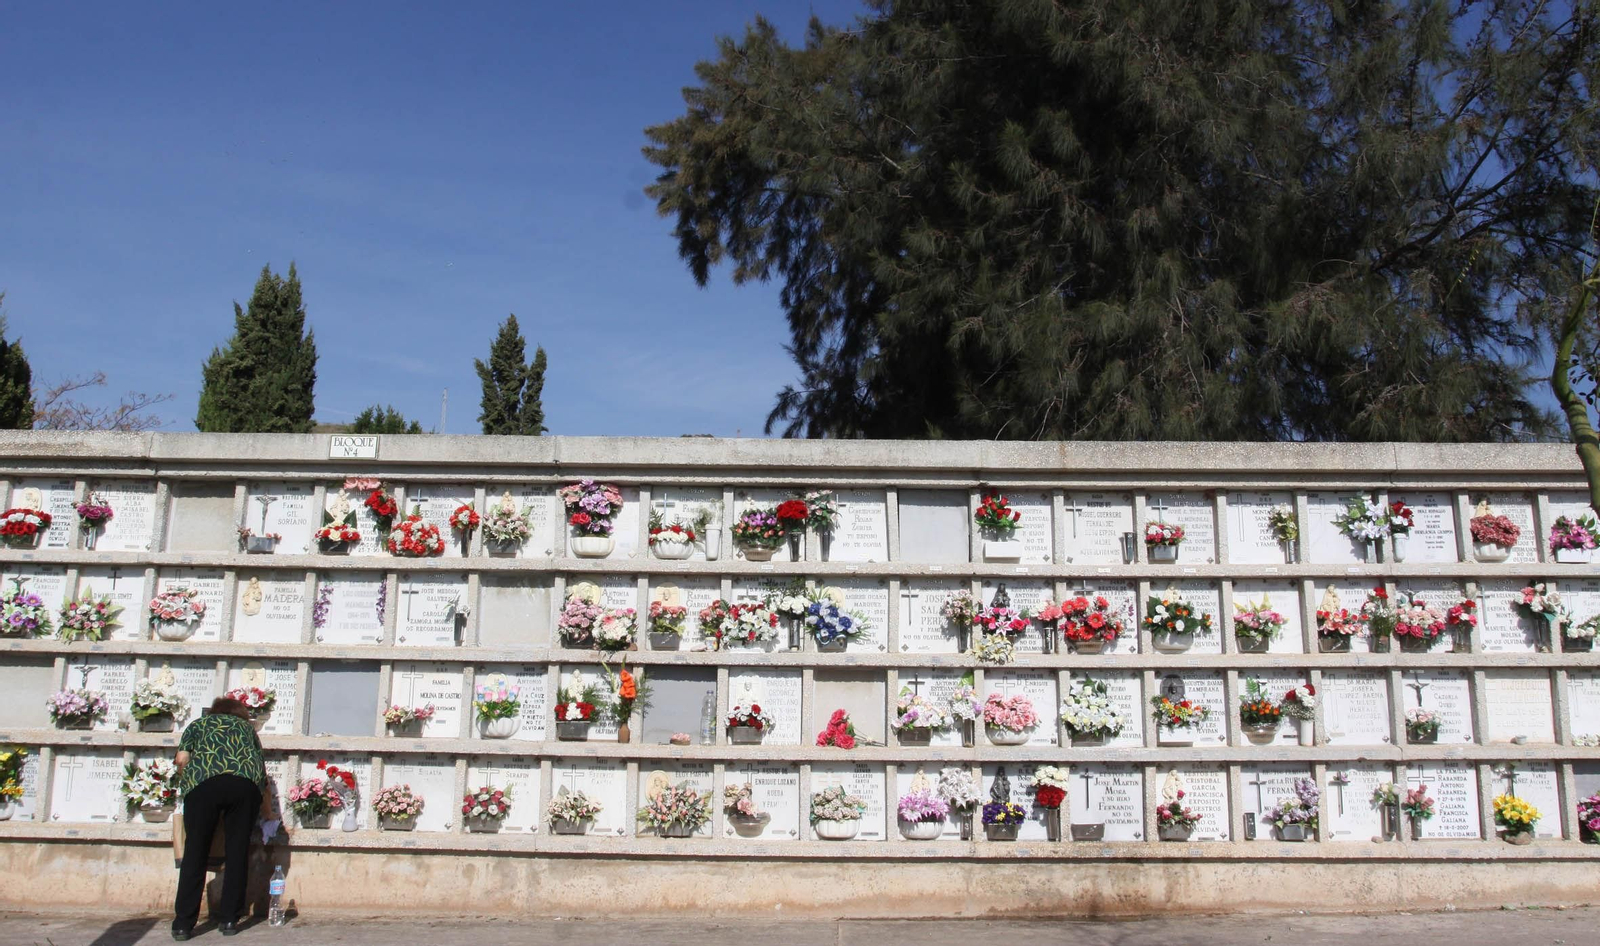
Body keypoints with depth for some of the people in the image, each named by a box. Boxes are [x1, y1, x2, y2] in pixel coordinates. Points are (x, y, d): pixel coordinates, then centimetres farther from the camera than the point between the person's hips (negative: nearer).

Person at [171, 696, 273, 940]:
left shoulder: (198, 724, 30)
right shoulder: (246, 726, 34)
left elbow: (182, 759, 12)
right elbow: (262, 772, 32)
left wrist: (186, 783, 31)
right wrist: (267, 813, 44)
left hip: (203, 781, -1)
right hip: (246, 782, 1)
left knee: (195, 852, 6)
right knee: (237, 852, 10)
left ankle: (183, 923, 5)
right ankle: (228, 920, 12)